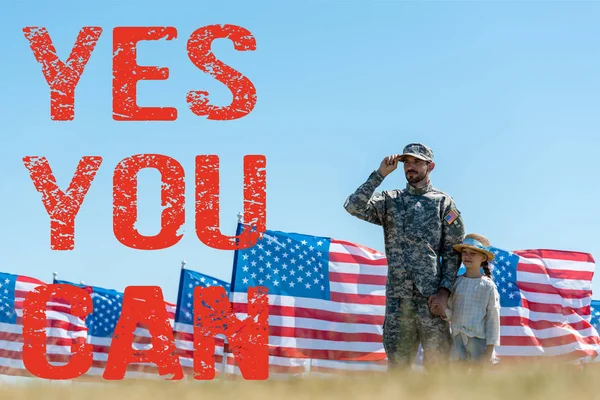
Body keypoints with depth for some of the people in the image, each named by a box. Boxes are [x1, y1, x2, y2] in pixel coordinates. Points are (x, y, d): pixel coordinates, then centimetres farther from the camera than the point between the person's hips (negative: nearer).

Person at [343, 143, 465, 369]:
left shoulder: (443, 202, 7)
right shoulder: (390, 201, 13)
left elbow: (453, 251, 3)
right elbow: (353, 206, -4)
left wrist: (445, 290, -9)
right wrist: (380, 174, -7)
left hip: (431, 298, -2)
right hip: (397, 299, 2)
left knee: (437, 365, -3)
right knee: (397, 365, 5)